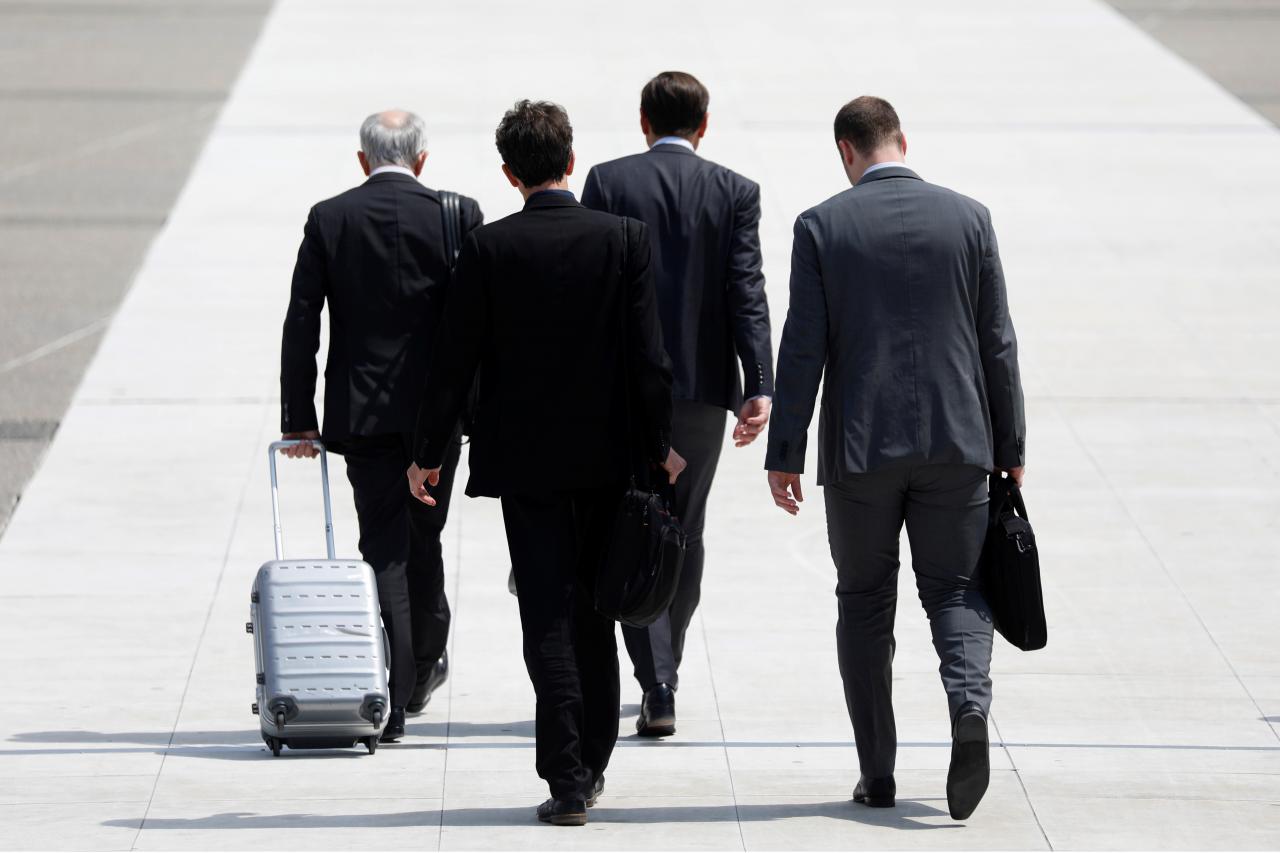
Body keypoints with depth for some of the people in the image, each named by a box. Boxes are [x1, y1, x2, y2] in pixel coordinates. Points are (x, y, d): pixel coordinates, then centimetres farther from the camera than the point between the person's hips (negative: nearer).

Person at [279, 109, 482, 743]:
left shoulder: (329, 220, -1)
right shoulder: (458, 216, -3)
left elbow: (301, 327, -2)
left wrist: (299, 420, 3)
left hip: (361, 415, 0)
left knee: (384, 547, 2)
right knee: (424, 540, 18)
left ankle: (391, 701, -7)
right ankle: (422, 671, 35)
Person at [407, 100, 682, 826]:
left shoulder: (489, 249, -8)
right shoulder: (624, 240, -5)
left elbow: (456, 359, -5)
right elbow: (648, 356, -5)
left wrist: (431, 453, 4)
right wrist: (658, 445, 7)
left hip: (524, 459, -2)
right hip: (606, 454, 2)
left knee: (549, 619, 0)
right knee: (594, 614, 16)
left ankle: (568, 778, -7)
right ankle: (592, 761, 22)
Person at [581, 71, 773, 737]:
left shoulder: (608, 182, -2)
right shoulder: (734, 192, 0)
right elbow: (747, 292, -7)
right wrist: (759, 387, -9)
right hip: (703, 384, 1)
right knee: (684, 533, 16)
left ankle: (657, 686, -11)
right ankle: (663, 674, 25)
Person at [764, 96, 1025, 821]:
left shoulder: (822, 226, -4)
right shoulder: (968, 218, 1)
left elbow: (803, 348, -6)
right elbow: (997, 341, 3)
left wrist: (786, 455, -1)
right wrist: (1010, 449, 10)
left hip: (860, 447, -1)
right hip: (956, 440, 1)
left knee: (865, 603, 11)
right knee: (955, 591, 9)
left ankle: (878, 772, 9)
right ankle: (970, 705, -21)